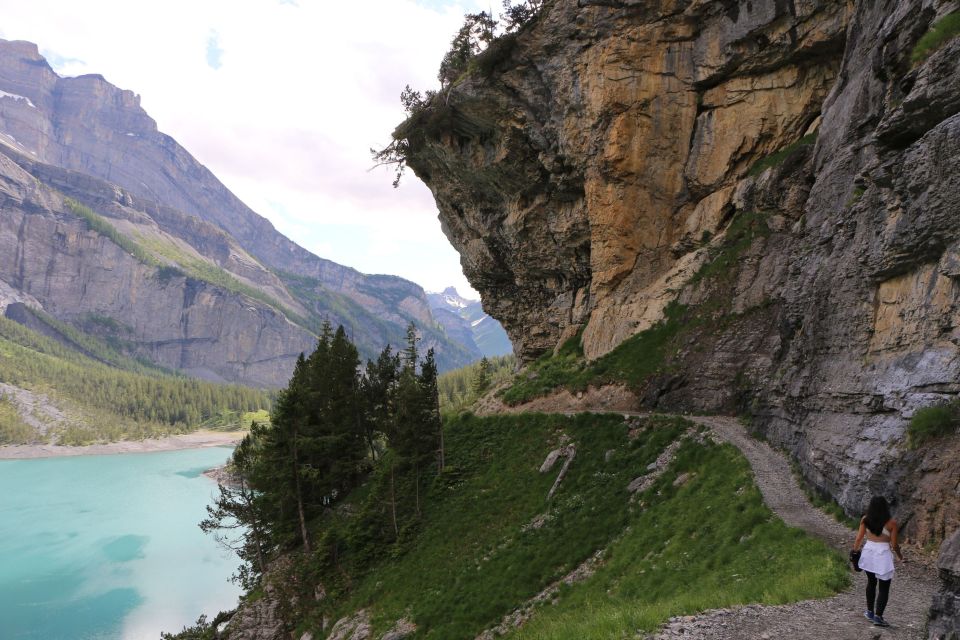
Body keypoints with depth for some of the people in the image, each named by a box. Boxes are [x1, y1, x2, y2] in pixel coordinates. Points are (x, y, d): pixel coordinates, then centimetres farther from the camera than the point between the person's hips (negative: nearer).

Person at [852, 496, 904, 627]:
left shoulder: (865, 520, -4)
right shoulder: (891, 523, -12)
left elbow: (859, 538, -2)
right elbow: (894, 544, -7)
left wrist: (855, 551, 12)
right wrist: (899, 555, 12)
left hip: (868, 552, 4)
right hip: (883, 554, -4)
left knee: (871, 582, 22)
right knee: (884, 588, 7)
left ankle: (870, 612, 29)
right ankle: (878, 617, 3)